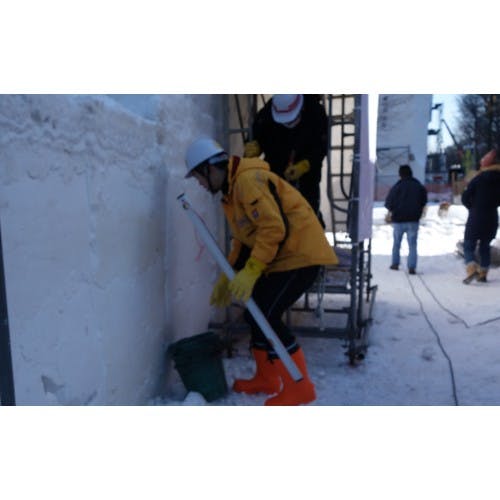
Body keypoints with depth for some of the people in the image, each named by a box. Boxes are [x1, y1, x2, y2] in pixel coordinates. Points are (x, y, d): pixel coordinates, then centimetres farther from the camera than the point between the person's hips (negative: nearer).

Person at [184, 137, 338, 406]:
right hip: (280, 258, 10)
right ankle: (267, 379, 27)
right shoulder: (230, 190, 15)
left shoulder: (248, 180, -18)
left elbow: (274, 228, -25)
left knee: (266, 317, -12)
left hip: (300, 254, -10)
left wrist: (251, 272, -24)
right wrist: (226, 279, 18)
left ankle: (299, 386, 3)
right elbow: (242, 240, 20)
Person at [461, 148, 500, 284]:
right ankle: (483, 273, 16)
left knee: (469, 245, 1)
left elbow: (465, 198, -10)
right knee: (485, 246, 17)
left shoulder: (478, 178, -9)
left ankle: (472, 269, -20)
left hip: (475, 218, -4)